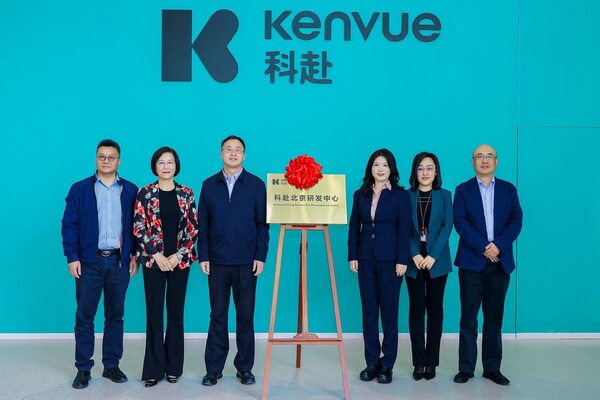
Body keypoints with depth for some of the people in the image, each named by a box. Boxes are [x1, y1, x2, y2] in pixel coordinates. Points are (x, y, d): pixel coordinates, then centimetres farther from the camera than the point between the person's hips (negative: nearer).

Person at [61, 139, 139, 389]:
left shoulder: (130, 190, 5)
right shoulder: (79, 189, 3)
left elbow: (137, 225, 6)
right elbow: (69, 225, -1)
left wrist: (135, 255, -1)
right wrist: (72, 258, -8)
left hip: (119, 261, 1)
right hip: (89, 260, -1)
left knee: (115, 315, 8)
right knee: (84, 316, 3)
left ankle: (111, 365, 19)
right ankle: (83, 369, 13)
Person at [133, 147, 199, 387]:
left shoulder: (186, 193, 4)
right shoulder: (145, 193, 0)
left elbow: (193, 228, 2)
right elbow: (138, 228, -3)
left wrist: (179, 255, -7)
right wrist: (156, 254, -10)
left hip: (180, 260, 1)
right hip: (153, 260, -1)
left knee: (176, 313, 7)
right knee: (154, 313, 2)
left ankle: (173, 366, 17)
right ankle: (154, 368, 11)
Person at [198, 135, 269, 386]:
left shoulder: (256, 184, 3)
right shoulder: (209, 185, 7)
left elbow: (263, 223, 1)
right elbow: (202, 223, 6)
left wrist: (260, 256, -5)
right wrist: (203, 256, 0)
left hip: (246, 262, -1)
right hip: (217, 261, 1)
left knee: (245, 316, 6)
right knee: (217, 316, 6)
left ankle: (245, 368, 17)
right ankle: (214, 369, 15)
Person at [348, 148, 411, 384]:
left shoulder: (400, 195, -1)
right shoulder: (360, 195, 9)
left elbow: (404, 229, -5)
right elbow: (354, 227, 10)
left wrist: (402, 260, -11)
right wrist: (352, 256, 2)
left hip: (389, 258, -3)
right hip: (365, 258, 3)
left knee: (389, 310, 2)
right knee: (368, 311, 6)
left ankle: (387, 364, 11)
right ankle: (371, 362, 15)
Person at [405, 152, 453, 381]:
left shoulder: (444, 195, 5)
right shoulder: (406, 196, 4)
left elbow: (447, 226, -4)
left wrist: (432, 255, -14)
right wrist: (414, 255, -14)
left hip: (437, 261, 0)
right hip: (414, 261, 0)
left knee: (435, 309, 4)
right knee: (416, 309, 3)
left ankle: (431, 362, 12)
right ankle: (419, 362, 10)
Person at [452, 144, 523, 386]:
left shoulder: (509, 189, 10)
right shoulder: (463, 190, 5)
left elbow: (516, 221, 1)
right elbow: (460, 222, -7)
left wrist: (498, 245, -14)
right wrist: (484, 246, -16)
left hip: (500, 262, 2)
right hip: (471, 262, -2)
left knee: (494, 317, 7)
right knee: (468, 317, 2)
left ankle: (492, 368, 16)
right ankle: (466, 368, 9)